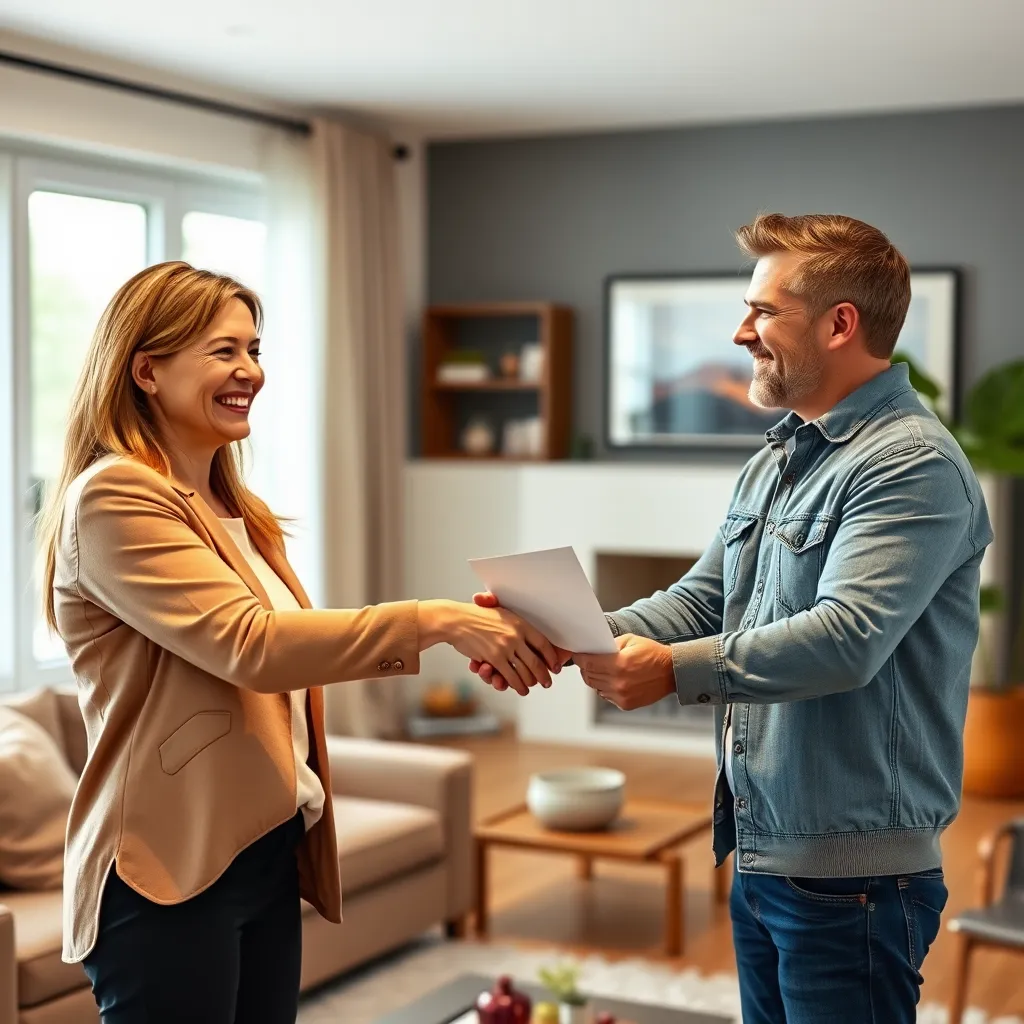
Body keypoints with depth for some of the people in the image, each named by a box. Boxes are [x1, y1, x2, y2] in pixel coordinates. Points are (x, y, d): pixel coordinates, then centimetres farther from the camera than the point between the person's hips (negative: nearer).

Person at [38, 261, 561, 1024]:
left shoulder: (233, 510, 15)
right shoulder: (113, 498, -13)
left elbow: (293, 651, 10)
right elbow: (251, 645, -24)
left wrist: (453, 638, -4)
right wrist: (434, 620, -26)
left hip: (268, 856, 8)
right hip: (171, 875, -8)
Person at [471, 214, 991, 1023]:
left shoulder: (912, 465, -16)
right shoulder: (775, 462, 13)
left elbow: (846, 639, -27)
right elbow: (699, 603, 10)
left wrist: (674, 670, -29)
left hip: (852, 871, -8)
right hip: (761, 856, 9)